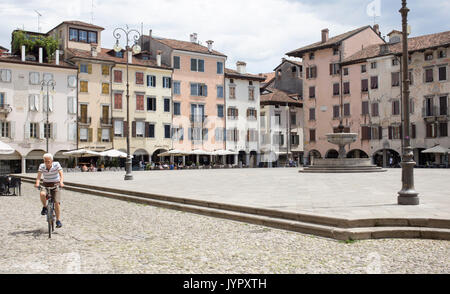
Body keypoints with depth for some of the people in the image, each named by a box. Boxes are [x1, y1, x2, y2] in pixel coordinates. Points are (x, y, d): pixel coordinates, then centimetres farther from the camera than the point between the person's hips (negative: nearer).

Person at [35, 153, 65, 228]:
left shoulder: (56, 164, -13)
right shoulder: (42, 166, -8)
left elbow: (61, 175, -22)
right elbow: (39, 176, -18)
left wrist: (61, 182, -42)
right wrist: (37, 183, -39)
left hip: (55, 185, -1)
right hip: (46, 185, 1)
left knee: (57, 202, -12)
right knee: (42, 194, -32)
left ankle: (58, 220, 1)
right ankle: (45, 207, -4)